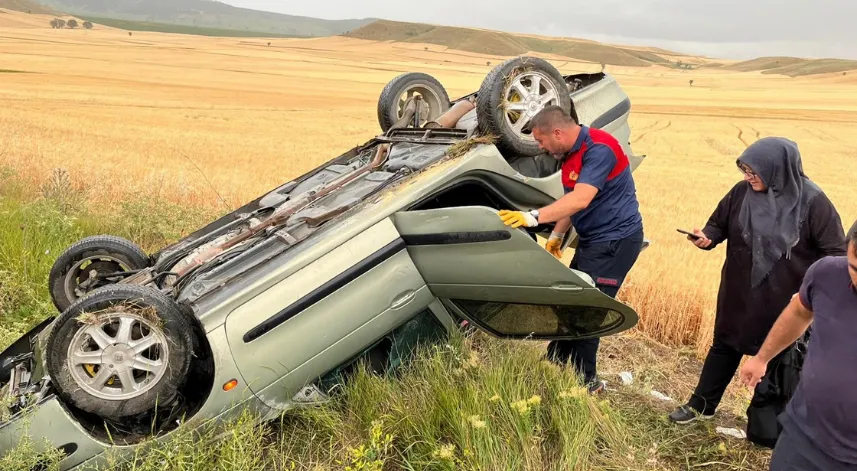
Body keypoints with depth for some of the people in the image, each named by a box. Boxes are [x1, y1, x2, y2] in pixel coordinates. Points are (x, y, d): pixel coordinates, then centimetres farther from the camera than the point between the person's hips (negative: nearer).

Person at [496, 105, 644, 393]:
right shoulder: (570, 155, 9)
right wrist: (556, 235, 18)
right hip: (591, 241, 10)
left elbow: (581, 199, -34)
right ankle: (554, 367, 24)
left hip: (615, 242, -10)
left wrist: (533, 217, -41)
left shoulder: (599, 149, -22)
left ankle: (585, 381, 5)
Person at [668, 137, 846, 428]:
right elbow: (718, 224, 6)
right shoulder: (742, 193, -8)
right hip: (738, 292, 3)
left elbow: (837, 252, -12)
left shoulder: (812, 202, -17)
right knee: (724, 346, 16)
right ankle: (701, 405, 32)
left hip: (785, 301, -3)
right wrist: (707, 238, -16)